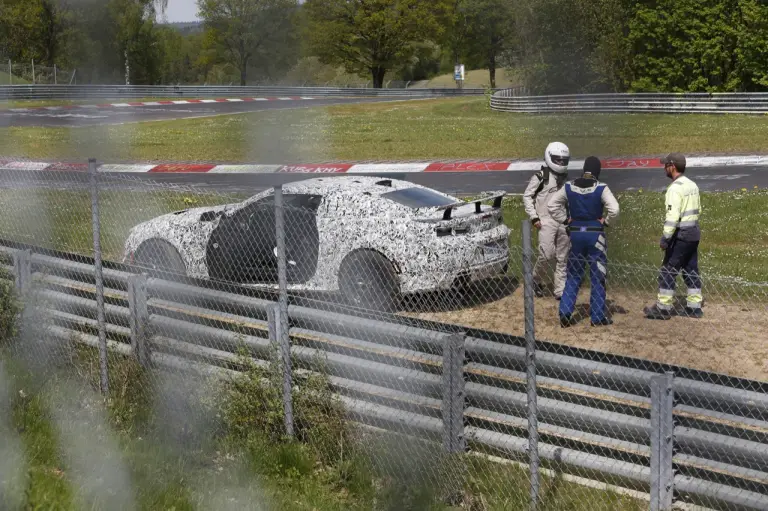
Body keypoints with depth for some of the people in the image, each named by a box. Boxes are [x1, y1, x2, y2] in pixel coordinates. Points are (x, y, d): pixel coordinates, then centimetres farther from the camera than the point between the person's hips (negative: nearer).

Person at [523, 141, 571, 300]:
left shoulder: (566, 178, 16)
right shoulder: (541, 176, -2)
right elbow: (527, 196, -1)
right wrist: (534, 217, -7)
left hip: (564, 222, 6)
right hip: (546, 220, -5)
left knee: (563, 258, 4)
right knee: (547, 254, -15)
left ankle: (560, 290, 9)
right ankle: (536, 279, 9)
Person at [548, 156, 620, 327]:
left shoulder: (569, 187, 0)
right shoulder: (601, 188, -11)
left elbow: (552, 205, 4)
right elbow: (614, 209, -20)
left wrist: (565, 220, 7)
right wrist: (605, 221, -3)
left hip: (575, 234, 3)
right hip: (595, 234, -3)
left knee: (573, 276, 13)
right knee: (597, 277, 6)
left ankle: (565, 314, 6)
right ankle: (597, 317, 10)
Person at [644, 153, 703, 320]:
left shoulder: (675, 188, -17)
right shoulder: (692, 185, 11)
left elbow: (673, 215, -23)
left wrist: (665, 238, -20)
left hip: (681, 234, -9)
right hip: (694, 232, 9)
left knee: (668, 271, -2)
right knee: (691, 270, 14)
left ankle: (663, 307, 1)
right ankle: (695, 306, 17)